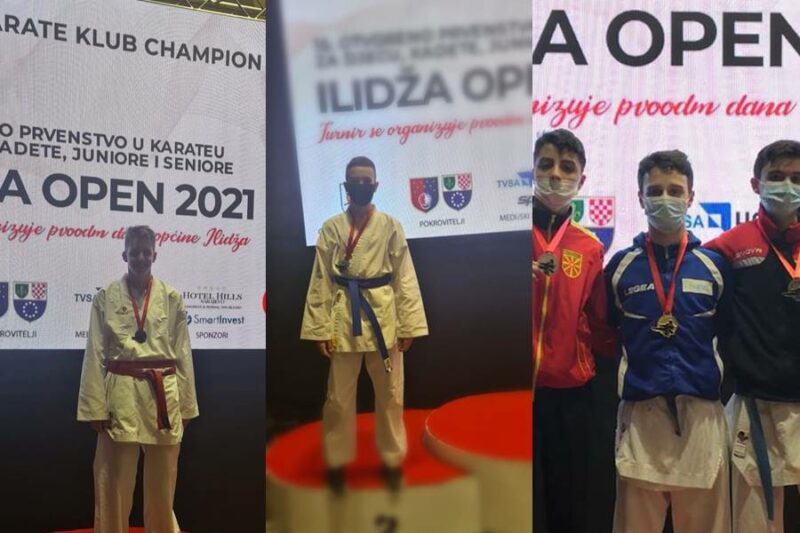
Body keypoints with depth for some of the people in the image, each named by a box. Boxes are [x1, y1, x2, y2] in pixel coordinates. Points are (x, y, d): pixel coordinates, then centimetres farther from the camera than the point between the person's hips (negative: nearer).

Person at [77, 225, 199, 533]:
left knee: (162, 483, 11)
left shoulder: (172, 298, 4)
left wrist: (185, 406, 4)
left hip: (163, 394, 1)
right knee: (114, 482, 4)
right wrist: (95, 408, -6)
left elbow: (183, 355, 6)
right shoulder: (105, 298, 1)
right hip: (121, 395, -1)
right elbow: (95, 356, 0)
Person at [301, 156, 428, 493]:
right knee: (339, 396, 8)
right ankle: (337, 461, 24)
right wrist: (320, 328, -3)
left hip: (383, 316, 0)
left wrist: (408, 325, -4)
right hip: (344, 317, 0)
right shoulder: (331, 228, 1)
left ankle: (392, 459, 27)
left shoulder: (391, 226, 0)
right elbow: (320, 281, 1)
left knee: (390, 395, 10)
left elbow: (405, 278, 0)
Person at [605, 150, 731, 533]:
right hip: (639, 413, 0)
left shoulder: (714, 265, 7)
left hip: (702, 411, 1)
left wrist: (720, 378, 3)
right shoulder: (621, 265, 6)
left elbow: (729, 335, 13)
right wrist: (619, 380, 3)